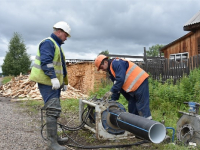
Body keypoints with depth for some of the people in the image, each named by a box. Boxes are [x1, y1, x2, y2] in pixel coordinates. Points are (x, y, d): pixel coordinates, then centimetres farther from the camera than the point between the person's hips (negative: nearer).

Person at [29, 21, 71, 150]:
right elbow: (46, 62, -24)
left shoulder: (57, 45, 23)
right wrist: (53, 78, -31)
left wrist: (65, 82, 26)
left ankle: (55, 137, 25)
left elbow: (61, 66, 27)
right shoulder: (48, 43, -9)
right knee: (53, 111, -11)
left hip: (55, 84, 10)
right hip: (47, 83, -10)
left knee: (55, 111, 14)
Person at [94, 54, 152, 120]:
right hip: (133, 88, 10)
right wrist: (113, 100, 12)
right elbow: (117, 87, 20)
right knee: (132, 108, 9)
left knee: (142, 107, -11)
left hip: (140, 82, -10)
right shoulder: (111, 71, 20)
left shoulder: (116, 63, -10)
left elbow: (120, 79, -21)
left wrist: (111, 91, -18)